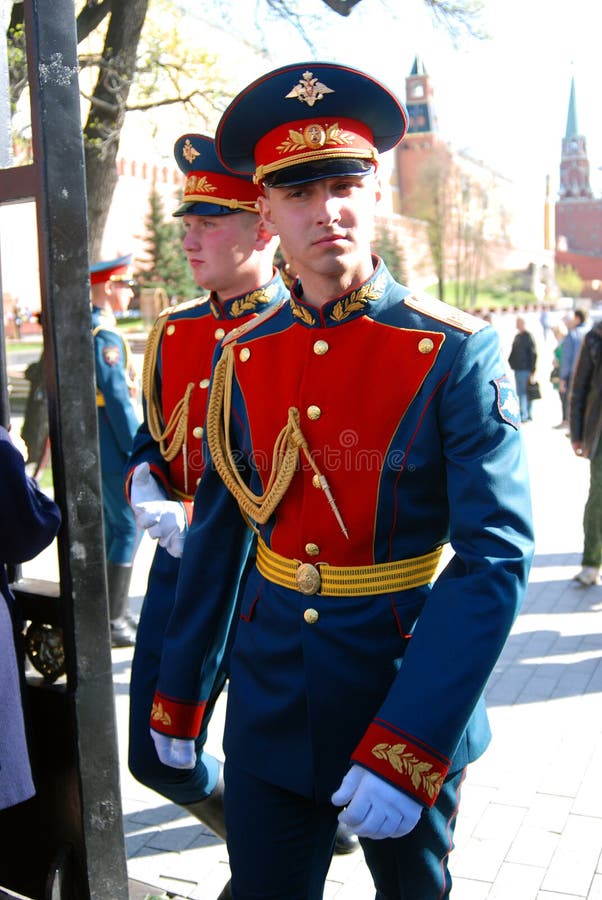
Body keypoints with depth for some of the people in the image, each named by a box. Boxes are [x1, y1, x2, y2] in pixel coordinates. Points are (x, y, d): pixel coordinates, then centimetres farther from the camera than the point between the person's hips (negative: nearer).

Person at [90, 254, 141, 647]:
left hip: (92, 451, 10)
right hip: (112, 452, -10)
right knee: (128, 529, -3)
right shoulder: (105, 337, -18)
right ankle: (114, 621, 4)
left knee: (111, 528, 16)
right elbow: (118, 400, -21)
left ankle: (116, 611, 27)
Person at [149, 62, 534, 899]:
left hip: (408, 688, -2)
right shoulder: (242, 356, -2)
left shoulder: (457, 354, -14)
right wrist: (179, 693, 10)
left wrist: (408, 747, -25)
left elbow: (496, 555, -19)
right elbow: (217, 532, 6)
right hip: (271, 697, 3)